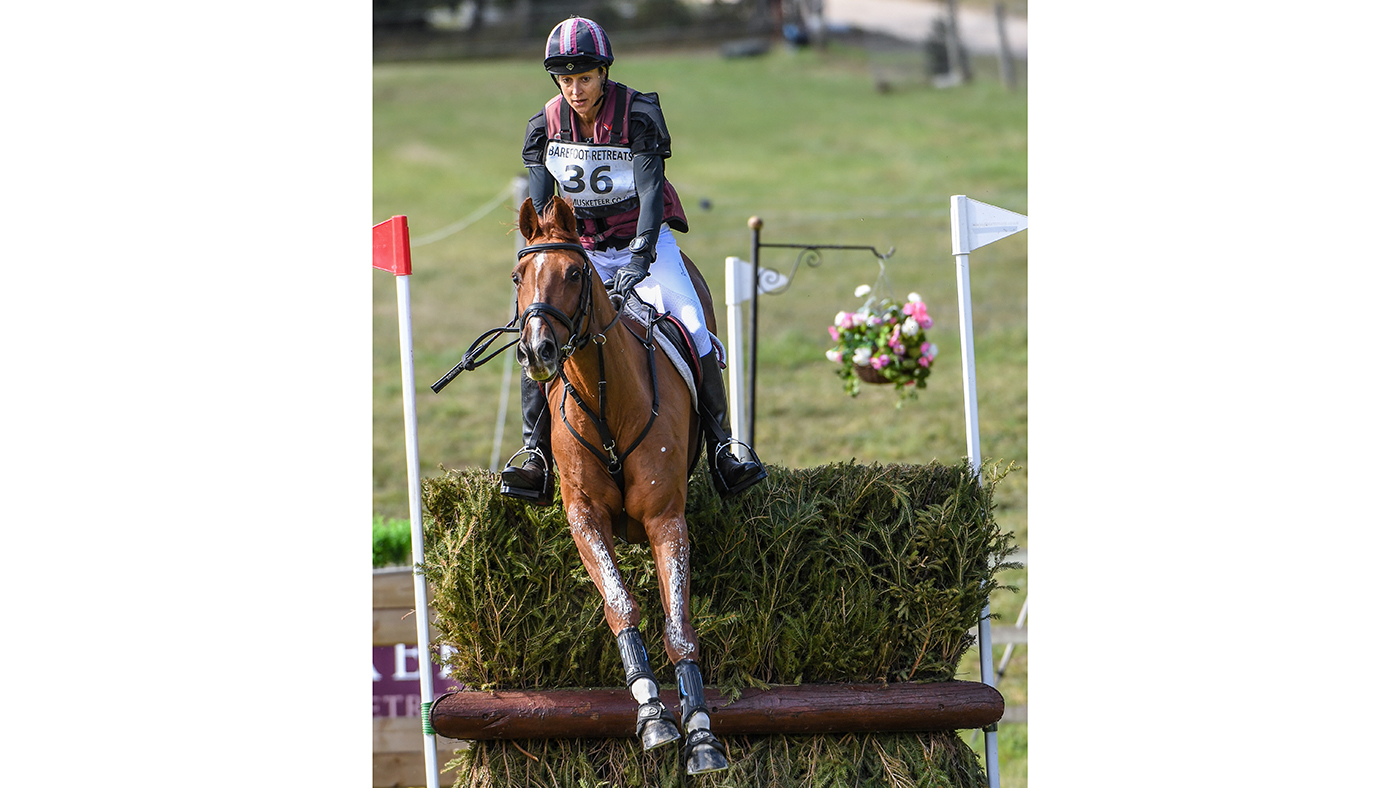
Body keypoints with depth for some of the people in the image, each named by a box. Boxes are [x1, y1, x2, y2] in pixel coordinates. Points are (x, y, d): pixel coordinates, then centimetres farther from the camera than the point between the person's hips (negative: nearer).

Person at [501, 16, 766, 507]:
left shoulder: (639, 117, -14)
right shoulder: (545, 127, -5)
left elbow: (652, 191, -22)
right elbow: (540, 209, -5)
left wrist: (639, 259, -34)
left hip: (644, 242, -2)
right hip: (580, 249, 2)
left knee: (691, 327, -21)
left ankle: (722, 450, -14)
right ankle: (537, 459, -14)